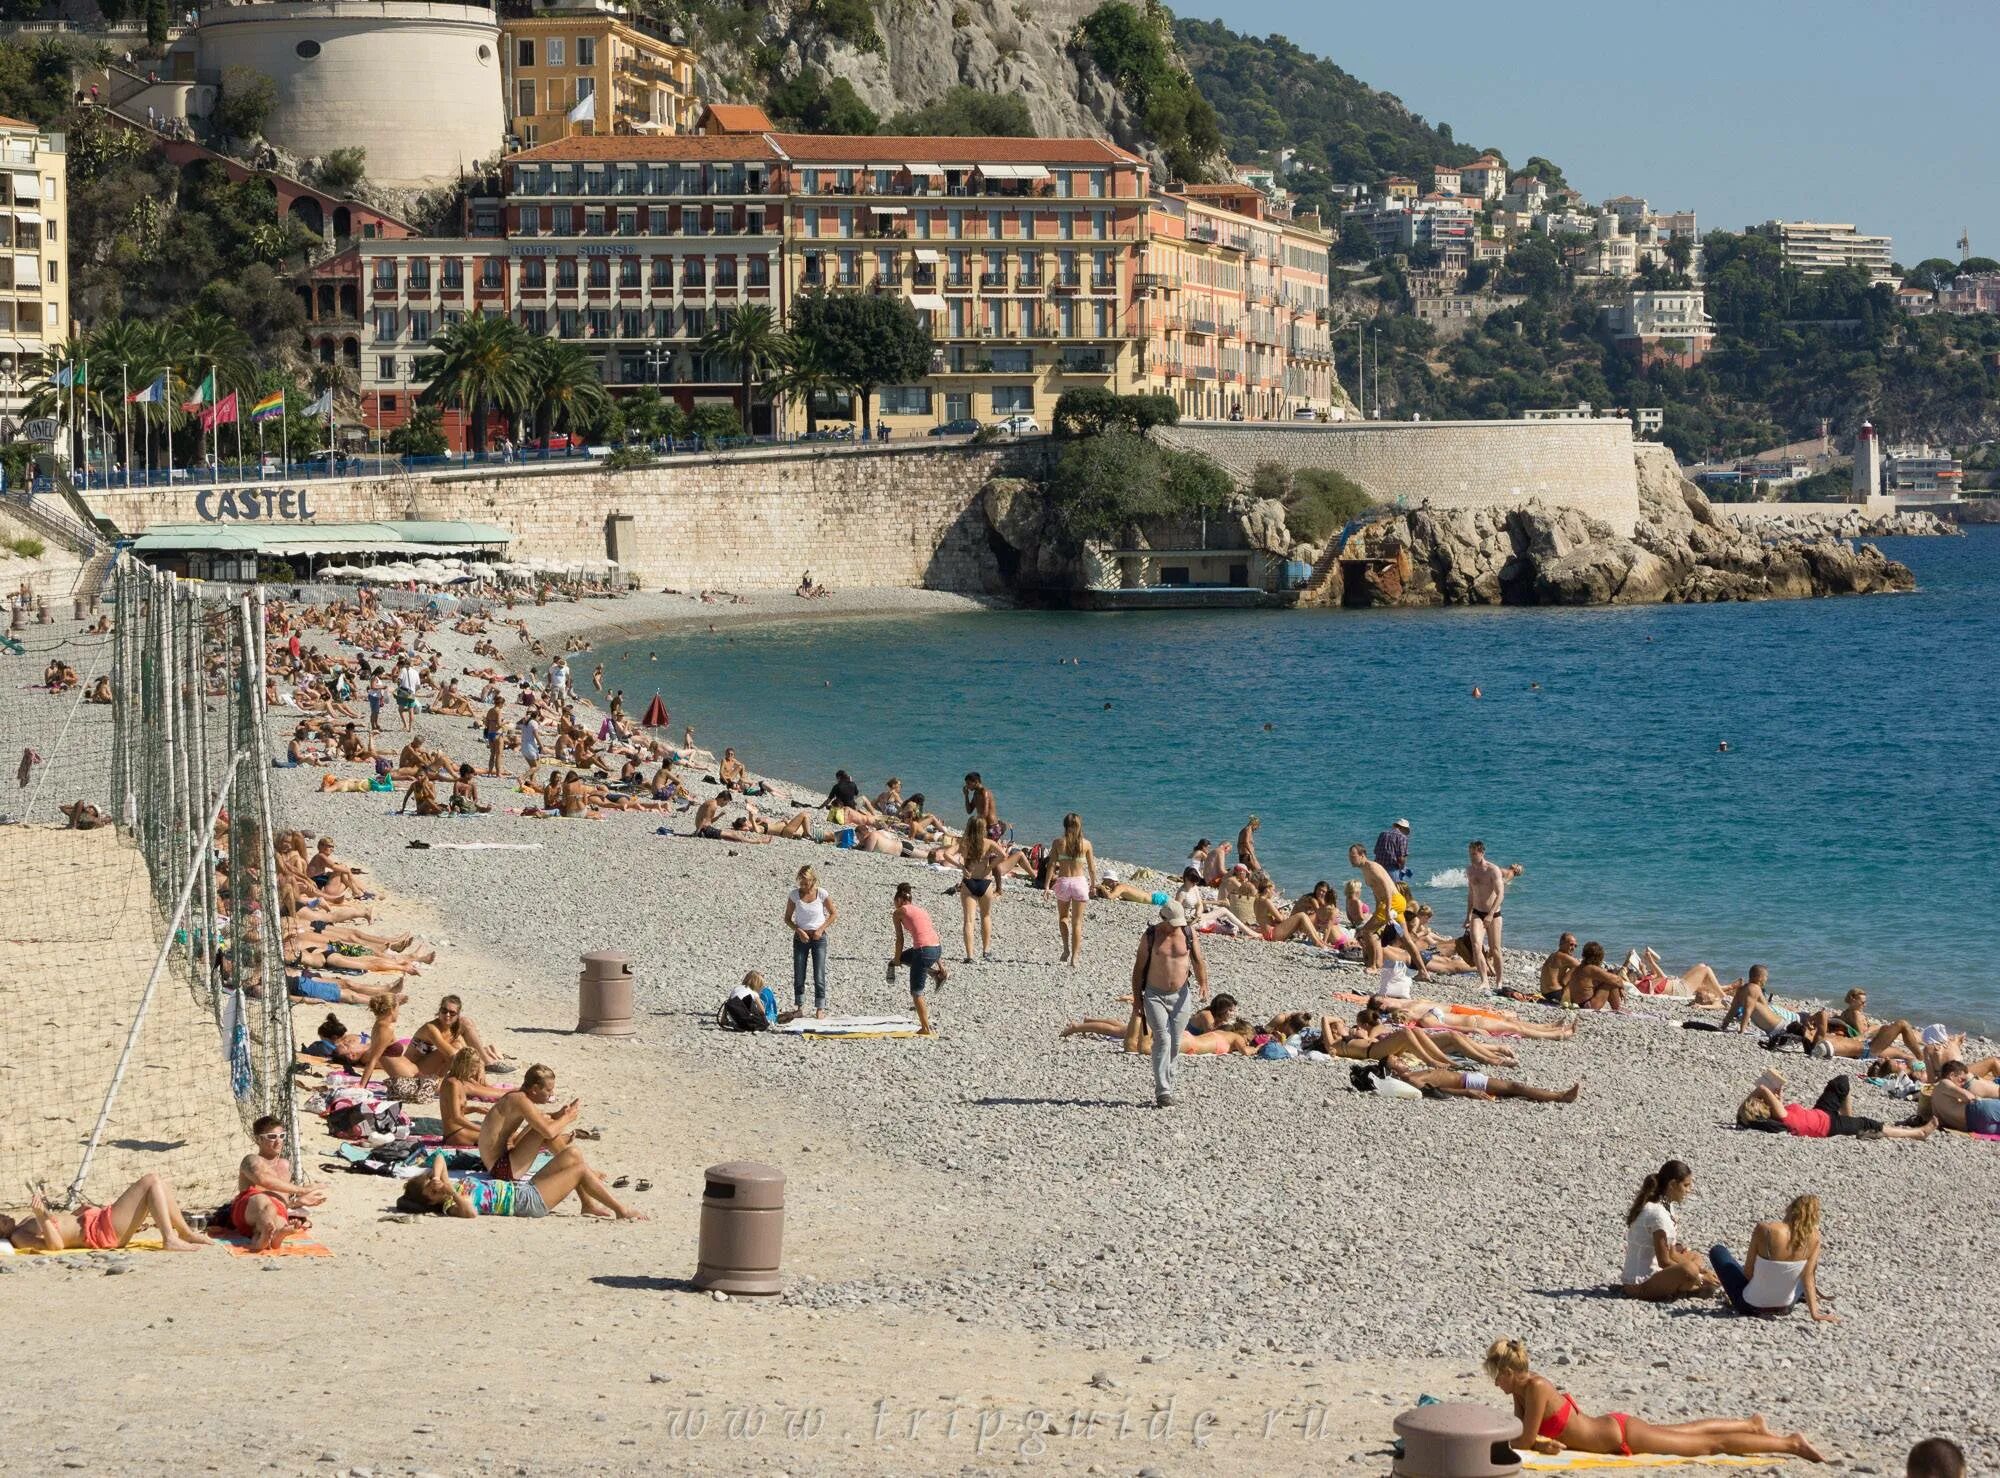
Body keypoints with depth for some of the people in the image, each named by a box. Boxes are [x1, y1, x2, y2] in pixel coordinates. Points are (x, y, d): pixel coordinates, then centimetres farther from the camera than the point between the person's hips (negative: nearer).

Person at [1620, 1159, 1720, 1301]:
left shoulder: (1665, 1206, 11)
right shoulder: (1657, 1213, -19)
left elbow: (1671, 1253, 11)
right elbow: (1664, 1261, -18)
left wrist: (1702, 1271, 2)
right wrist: (1700, 1277, -12)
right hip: (1639, 1284, -11)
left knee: (1695, 1257, 25)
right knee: (1688, 1270, -33)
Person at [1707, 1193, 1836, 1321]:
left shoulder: (1764, 1229, -24)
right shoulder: (1813, 1236, -16)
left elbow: (1748, 1272, -13)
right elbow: (1807, 1277, -11)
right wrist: (1815, 1314, -4)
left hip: (1750, 1307, -3)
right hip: (1784, 1308, 3)